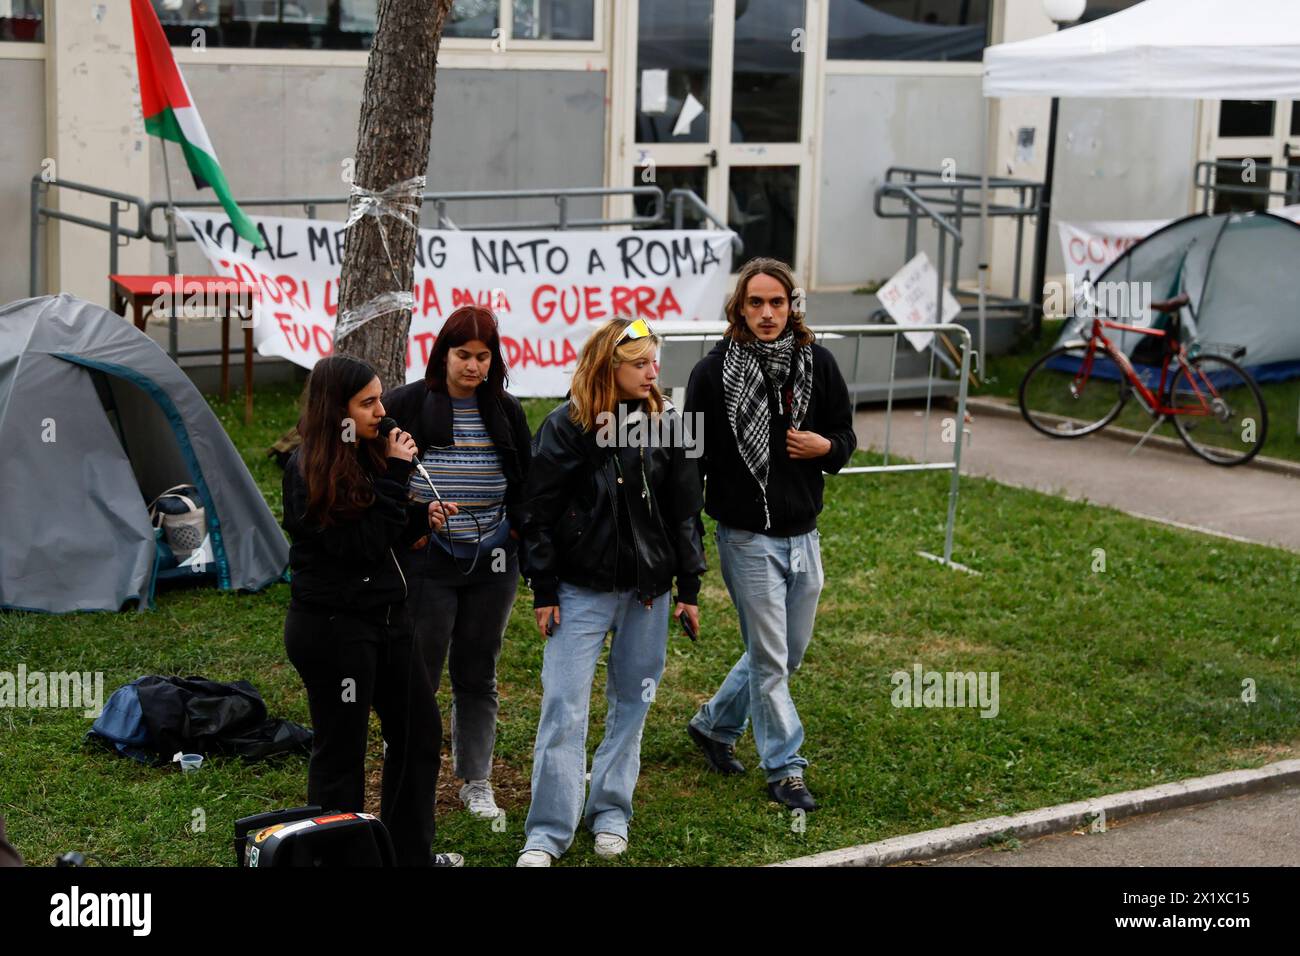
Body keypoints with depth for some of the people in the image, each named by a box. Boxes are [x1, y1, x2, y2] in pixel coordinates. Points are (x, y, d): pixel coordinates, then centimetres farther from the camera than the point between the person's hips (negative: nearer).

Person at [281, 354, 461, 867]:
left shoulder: (369, 455, 6)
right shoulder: (308, 470, -18)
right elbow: (360, 545, -22)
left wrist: (421, 518, -1)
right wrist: (395, 476, -20)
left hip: (384, 617, 9)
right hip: (332, 627, -9)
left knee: (419, 726, 16)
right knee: (341, 748, 3)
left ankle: (410, 852, 30)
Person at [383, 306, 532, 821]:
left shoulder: (506, 411, 5)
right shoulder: (405, 405, -6)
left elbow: (528, 482, 16)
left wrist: (518, 527, 3)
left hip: (492, 565, 3)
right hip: (426, 565, -3)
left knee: (478, 677, 11)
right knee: (418, 677, 0)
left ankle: (476, 783, 22)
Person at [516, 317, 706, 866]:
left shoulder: (667, 425, 2)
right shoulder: (565, 427, -7)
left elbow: (684, 512, 6)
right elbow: (538, 513, -4)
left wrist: (689, 588, 5)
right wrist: (543, 592, -6)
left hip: (648, 591, 3)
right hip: (581, 590, -3)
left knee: (631, 703, 11)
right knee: (564, 709, -5)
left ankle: (610, 811, 26)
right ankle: (548, 832, 2)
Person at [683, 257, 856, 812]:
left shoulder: (817, 364, 1)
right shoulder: (714, 372, -8)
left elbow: (845, 435, 12)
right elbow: (693, 458, -5)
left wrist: (825, 446, -12)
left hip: (803, 535, 5)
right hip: (747, 537, -5)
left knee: (790, 651, 16)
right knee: (769, 658, 0)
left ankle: (714, 725, 36)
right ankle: (784, 770, 14)